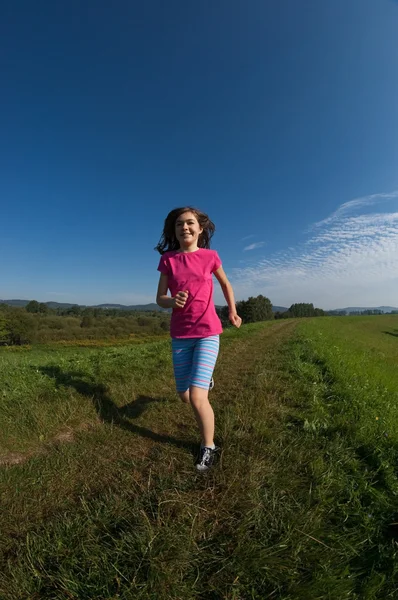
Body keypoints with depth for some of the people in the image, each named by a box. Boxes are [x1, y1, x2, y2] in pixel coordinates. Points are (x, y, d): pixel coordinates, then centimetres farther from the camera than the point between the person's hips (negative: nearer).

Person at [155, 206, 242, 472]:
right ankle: (203, 378, 51)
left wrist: (233, 311, 4)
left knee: (197, 397, -11)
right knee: (185, 396, 15)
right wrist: (173, 301, -23)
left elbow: (225, 283, 14)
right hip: (180, 335, 3)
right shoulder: (168, 259, -1)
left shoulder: (210, 256, -3)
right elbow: (160, 298, -1)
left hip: (207, 333, -2)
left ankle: (209, 447, 18)